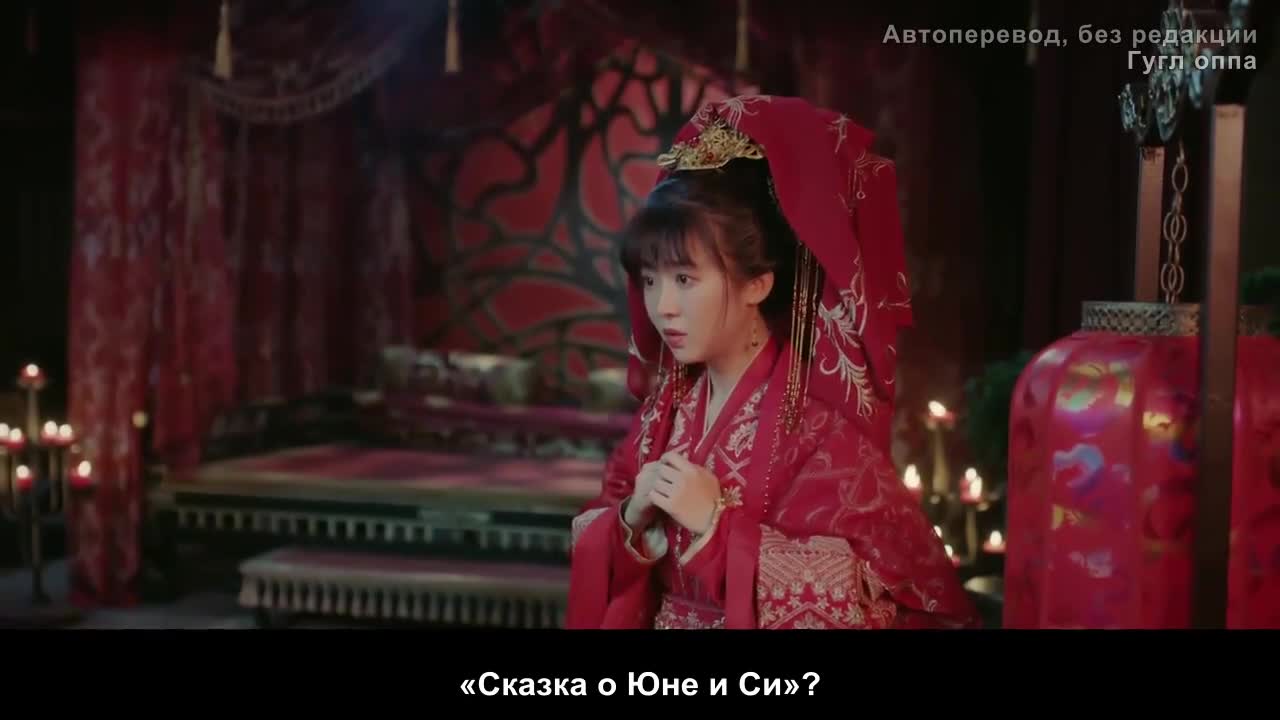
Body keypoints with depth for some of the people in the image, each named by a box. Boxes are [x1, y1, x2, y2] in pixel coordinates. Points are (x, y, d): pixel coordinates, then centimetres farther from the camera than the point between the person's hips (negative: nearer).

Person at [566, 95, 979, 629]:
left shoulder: (816, 424, -19)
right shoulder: (665, 409, -1)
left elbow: (842, 594, -25)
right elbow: (595, 551, 2)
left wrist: (717, 522, -26)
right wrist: (632, 518, -18)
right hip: (660, 617, 5)